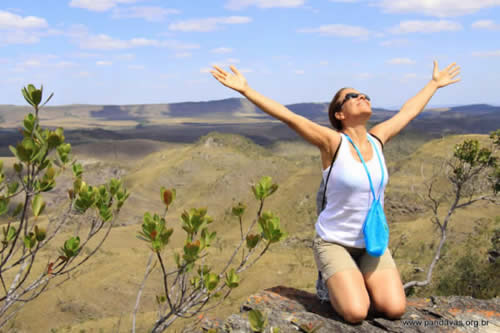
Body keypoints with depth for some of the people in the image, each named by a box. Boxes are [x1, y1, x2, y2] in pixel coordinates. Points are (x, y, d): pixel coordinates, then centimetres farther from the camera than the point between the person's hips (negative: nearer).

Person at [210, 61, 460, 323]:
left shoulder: (377, 138, -1)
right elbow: (287, 116, -25)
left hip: (373, 243, 5)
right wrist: (245, 90, -31)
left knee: (395, 310, -10)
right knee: (356, 313, -19)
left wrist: (434, 83, 28)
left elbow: (409, 111, 15)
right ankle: (334, 285, 14)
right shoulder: (332, 142, -16)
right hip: (334, 243, -4)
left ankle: (360, 281, 20)